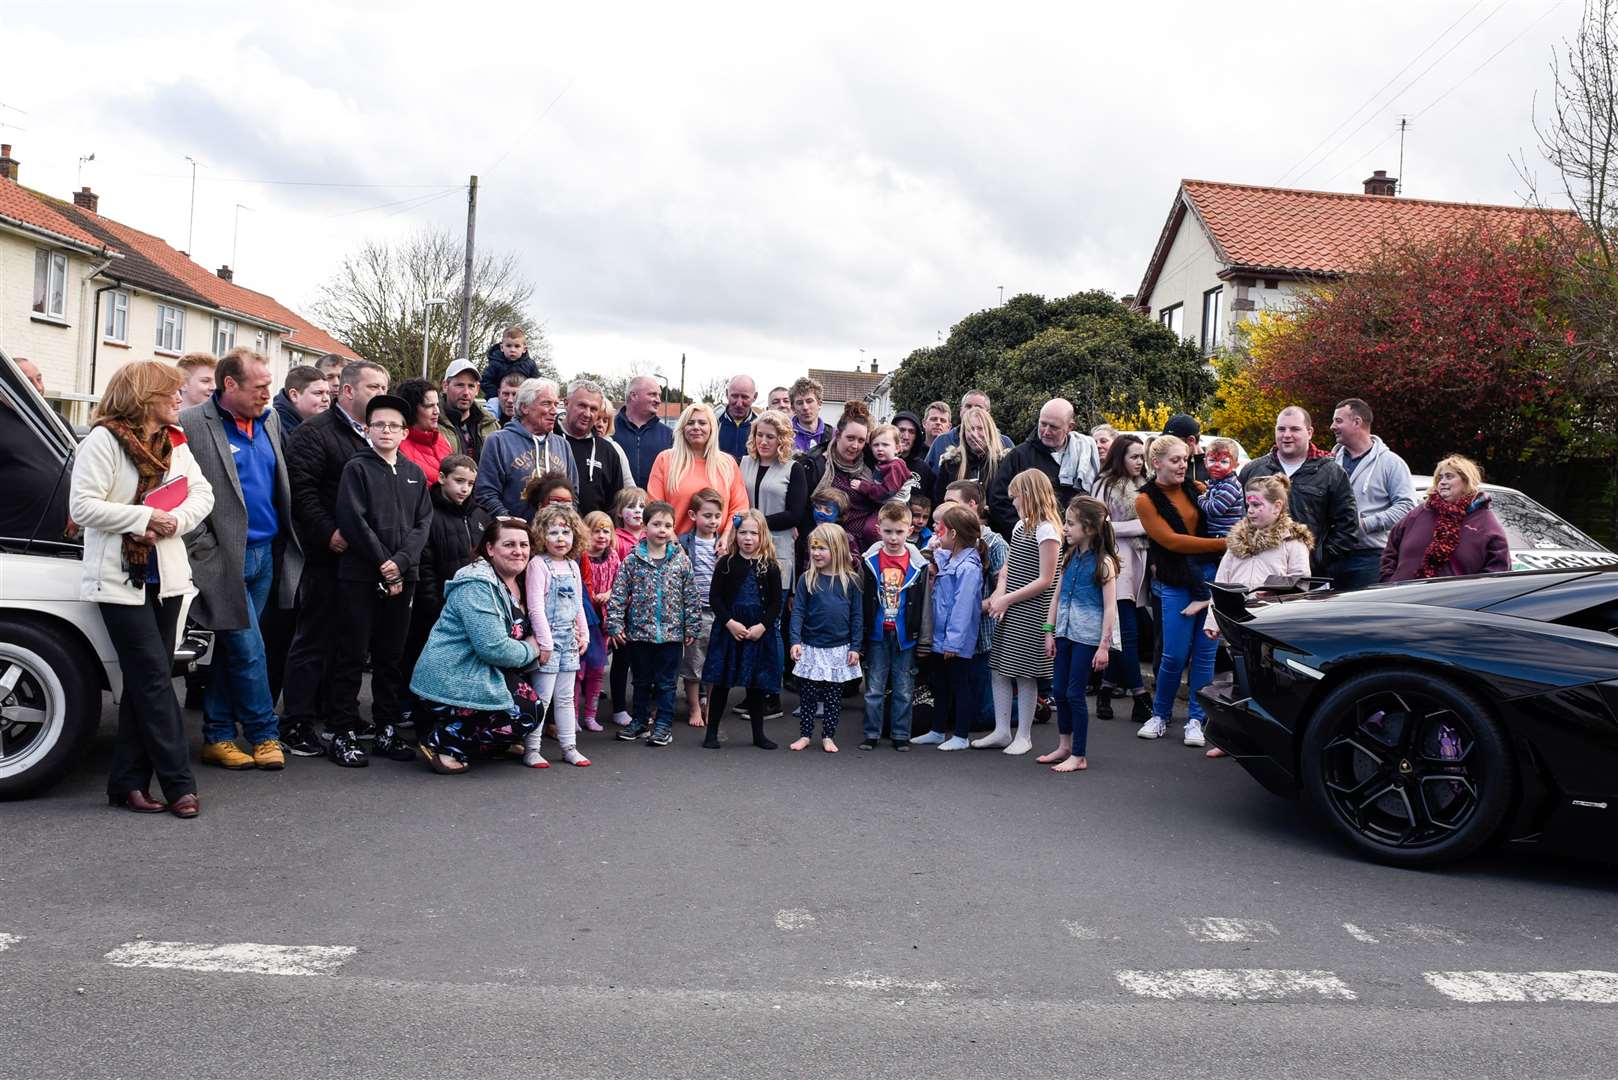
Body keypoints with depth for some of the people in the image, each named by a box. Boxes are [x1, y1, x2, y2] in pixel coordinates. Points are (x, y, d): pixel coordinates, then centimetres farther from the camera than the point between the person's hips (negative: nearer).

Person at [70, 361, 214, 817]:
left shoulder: (174, 442, 10)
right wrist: (144, 517, -19)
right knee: (155, 679, -8)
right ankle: (179, 784, -3)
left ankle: (128, 782, 16)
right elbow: (83, 505, -15)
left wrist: (176, 520, -12)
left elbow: (203, 492, 7)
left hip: (165, 577, 7)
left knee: (145, 683, 9)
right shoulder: (103, 440, -10)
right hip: (122, 579, -7)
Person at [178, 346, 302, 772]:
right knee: (249, 649, -3)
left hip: (267, 554, 6)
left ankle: (217, 736, 20)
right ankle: (264, 732, 11)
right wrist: (205, 551, -13)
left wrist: (287, 541, 11)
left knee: (233, 647, 12)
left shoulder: (270, 420, 11)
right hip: (226, 558, -6)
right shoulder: (192, 425, -10)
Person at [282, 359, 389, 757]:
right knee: (314, 639, -1)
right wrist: (328, 533, -19)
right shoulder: (315, 433, -6)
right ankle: (296, 724, 7)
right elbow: (302, 489, -15)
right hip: (328, 557, -7)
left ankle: (336, 715, 23)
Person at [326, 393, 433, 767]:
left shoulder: (415, 474, 12)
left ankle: (387, 731, 17)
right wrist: (382, 563, -11)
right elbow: (353, 520, -9)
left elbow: (423, 523, 5)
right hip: (360, 576, -4)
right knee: (352, 656, 1)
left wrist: (401, 562, -10)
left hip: (402, 577, 4)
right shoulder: (357, 468, -1)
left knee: (391, 657, 10)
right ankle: (344, 734, 7)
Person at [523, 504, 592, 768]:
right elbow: (536, 607, -16)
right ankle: (530, 750, 4)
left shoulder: (573, 565, 11)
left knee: (565, 697, 14)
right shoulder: (538, 564, -11)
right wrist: (545, 642, -18)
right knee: (542, 697, -4)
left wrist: (584, 634, 15)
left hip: (569, 639, 7)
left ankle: (569, 747, 21)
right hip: (547, 639, -7)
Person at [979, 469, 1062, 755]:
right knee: (998, 669, 9)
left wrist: (1007, 599, -14)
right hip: (1009, 612, 8)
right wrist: (999, 594, -2)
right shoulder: (1020, 525, 12)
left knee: (1024, 673, 1)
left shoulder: (1046, 530, -13)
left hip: (1030, 614, -8)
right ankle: (1001, 731, 18)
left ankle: (1023, 736, 13)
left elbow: (1045, 580, -16)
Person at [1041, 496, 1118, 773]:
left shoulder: (1103, 562, -11)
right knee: (1059, 690, 11)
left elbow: (1110, 607, -12)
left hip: (1088, 636, -6)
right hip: (1065, 632, 6)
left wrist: (1104, 646, -15)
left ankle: (1079, 756, 9)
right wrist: (1049, 631, 8)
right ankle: (1064, 746, 27)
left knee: (1074, 693, -3)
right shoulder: (1069, 557, 7)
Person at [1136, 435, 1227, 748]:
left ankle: (1196, 719, 13)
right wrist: (1224, 543, -14)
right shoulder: (1146, 500, -5)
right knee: (1175, 654, -4)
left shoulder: (1195, 488, 7)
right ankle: (1160, 714, 17)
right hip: (1175, 584, -3)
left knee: (1204, 652, 3)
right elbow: (1172, 541, -12)